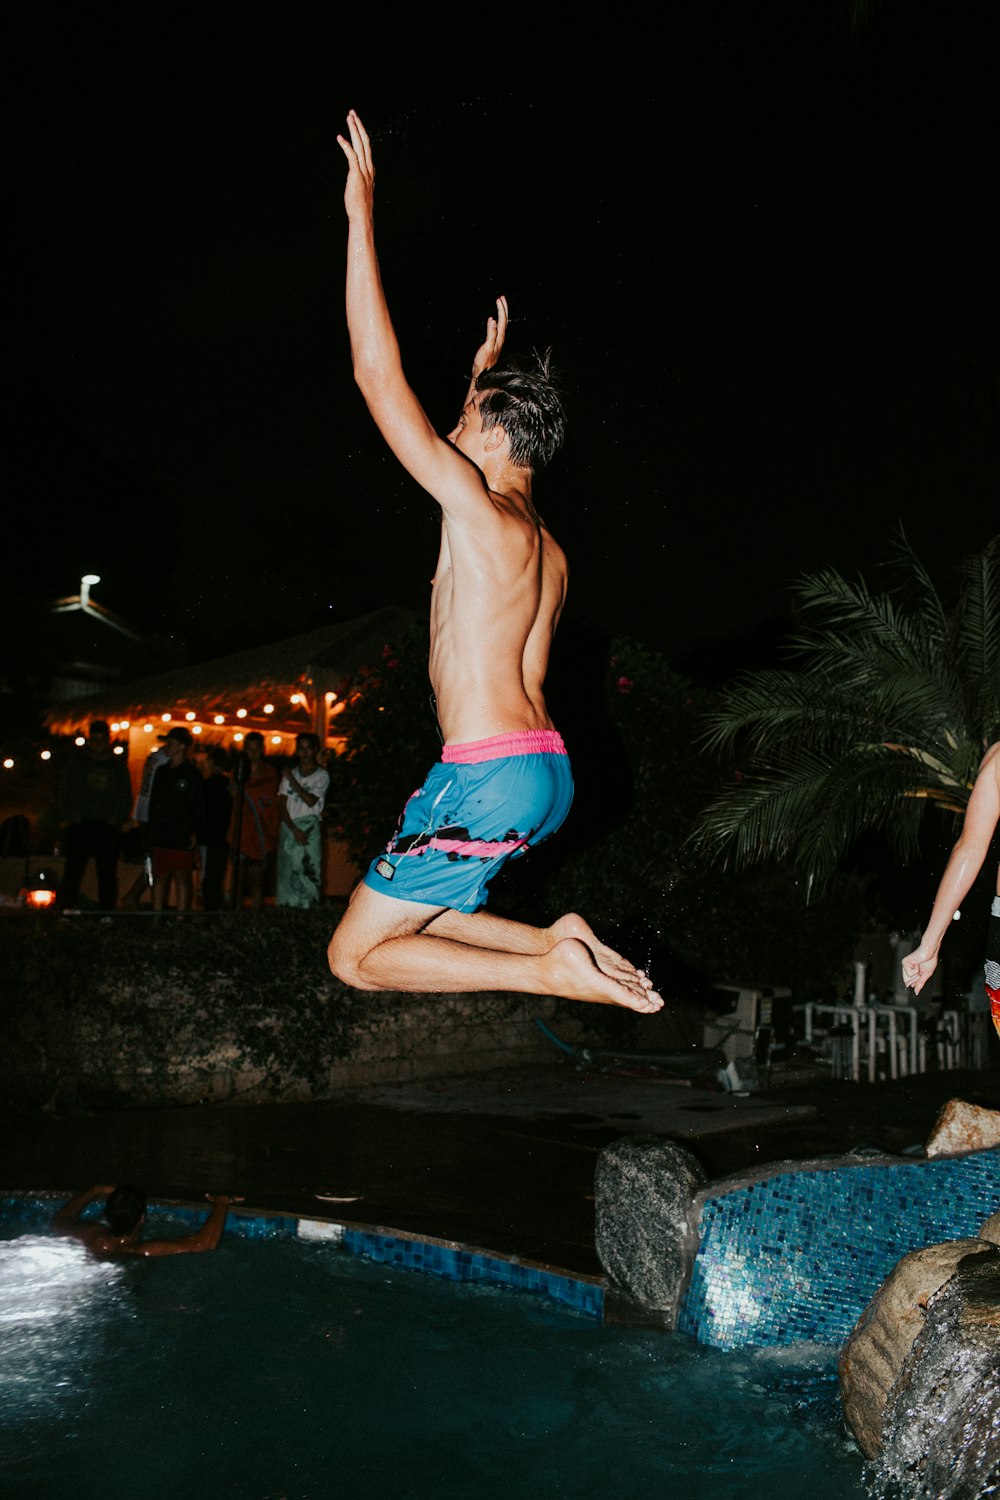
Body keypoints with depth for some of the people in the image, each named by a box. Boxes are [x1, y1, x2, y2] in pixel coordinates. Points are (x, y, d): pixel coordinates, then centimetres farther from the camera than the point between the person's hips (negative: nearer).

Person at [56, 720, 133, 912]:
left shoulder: (119, 764, 13)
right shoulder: (76, 763, 12)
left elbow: (125, 795, 11)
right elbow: (65, 793, 9)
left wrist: (117, 818, -3)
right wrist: (70, 815, -5)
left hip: (108, 827, 1)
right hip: (80, 825, -1)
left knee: (107, 873, 0)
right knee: (73, 870, -6)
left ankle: (107, 911, 3)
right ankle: (65, 908, -5)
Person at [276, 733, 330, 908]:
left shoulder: (322, 775, 6)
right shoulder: (290, 774, 13)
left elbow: (311, 801, -9)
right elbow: (281, 806, 5)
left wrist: (292, 781, -2)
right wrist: (295, 830, -8)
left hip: (310, 828, -3)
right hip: (289, 828, 3)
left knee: (309, 872, -9)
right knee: (287, 872, -2)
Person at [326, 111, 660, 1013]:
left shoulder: (475, 502, -8)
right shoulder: (548, 548, 16)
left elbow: (379, 376, -9)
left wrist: (362, 217, -5)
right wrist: (489, 372, 46)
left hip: (490, 778, -9)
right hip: (549, 775, 9)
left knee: (356, 956, 0)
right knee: (417, 917, 23)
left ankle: (554, 969, -8)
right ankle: (559, 940, 7)